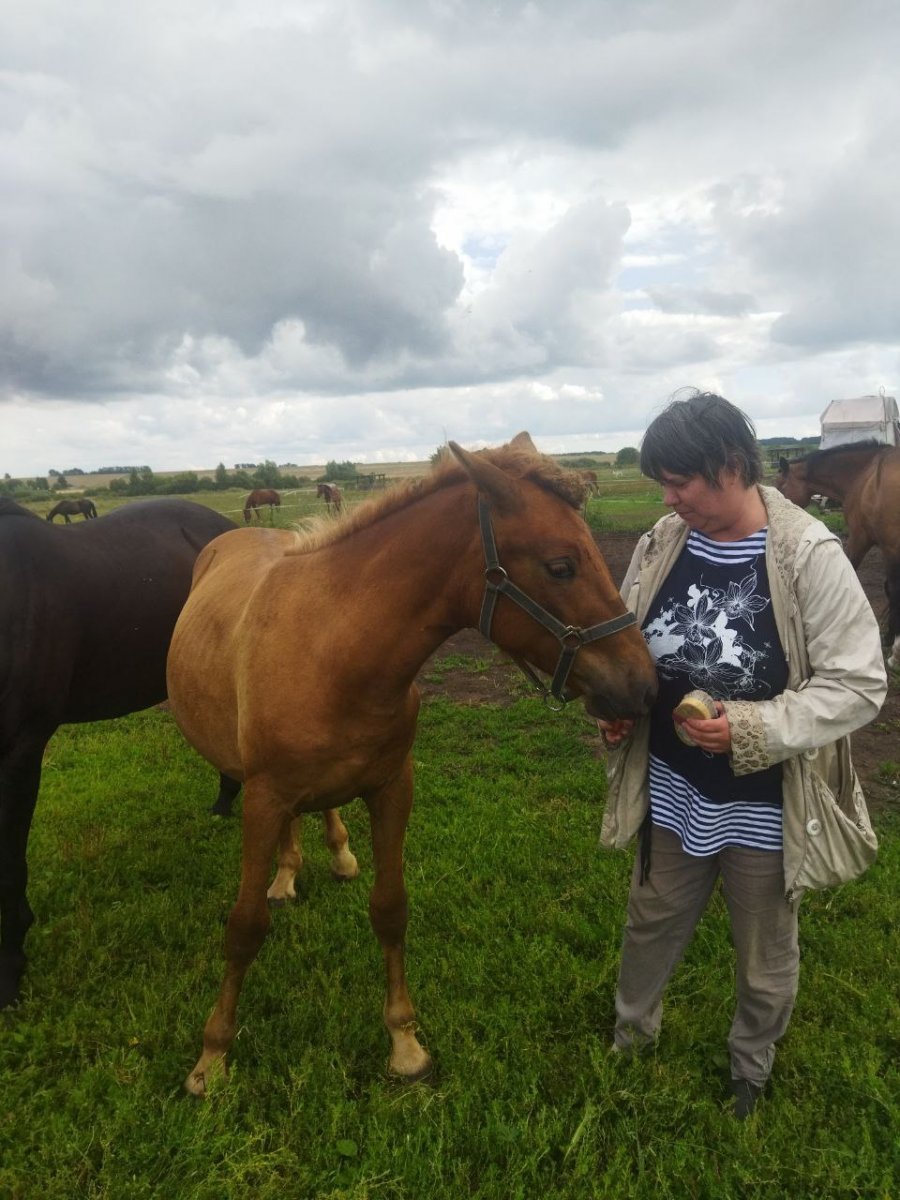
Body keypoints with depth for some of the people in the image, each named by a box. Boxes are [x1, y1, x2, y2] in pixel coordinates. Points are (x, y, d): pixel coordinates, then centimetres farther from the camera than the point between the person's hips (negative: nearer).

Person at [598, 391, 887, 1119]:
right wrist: (616, 707, -11)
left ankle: (751, 1069, 50)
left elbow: (858, 684, -19)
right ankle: (631, 1035, 54)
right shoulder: (662, 544, -6)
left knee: (765, 954, 21)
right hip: (672, 788, 4)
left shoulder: (810, 555, -21)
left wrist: (756, 728, -29)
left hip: (765, 802, -4)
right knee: (652, 923, 26)